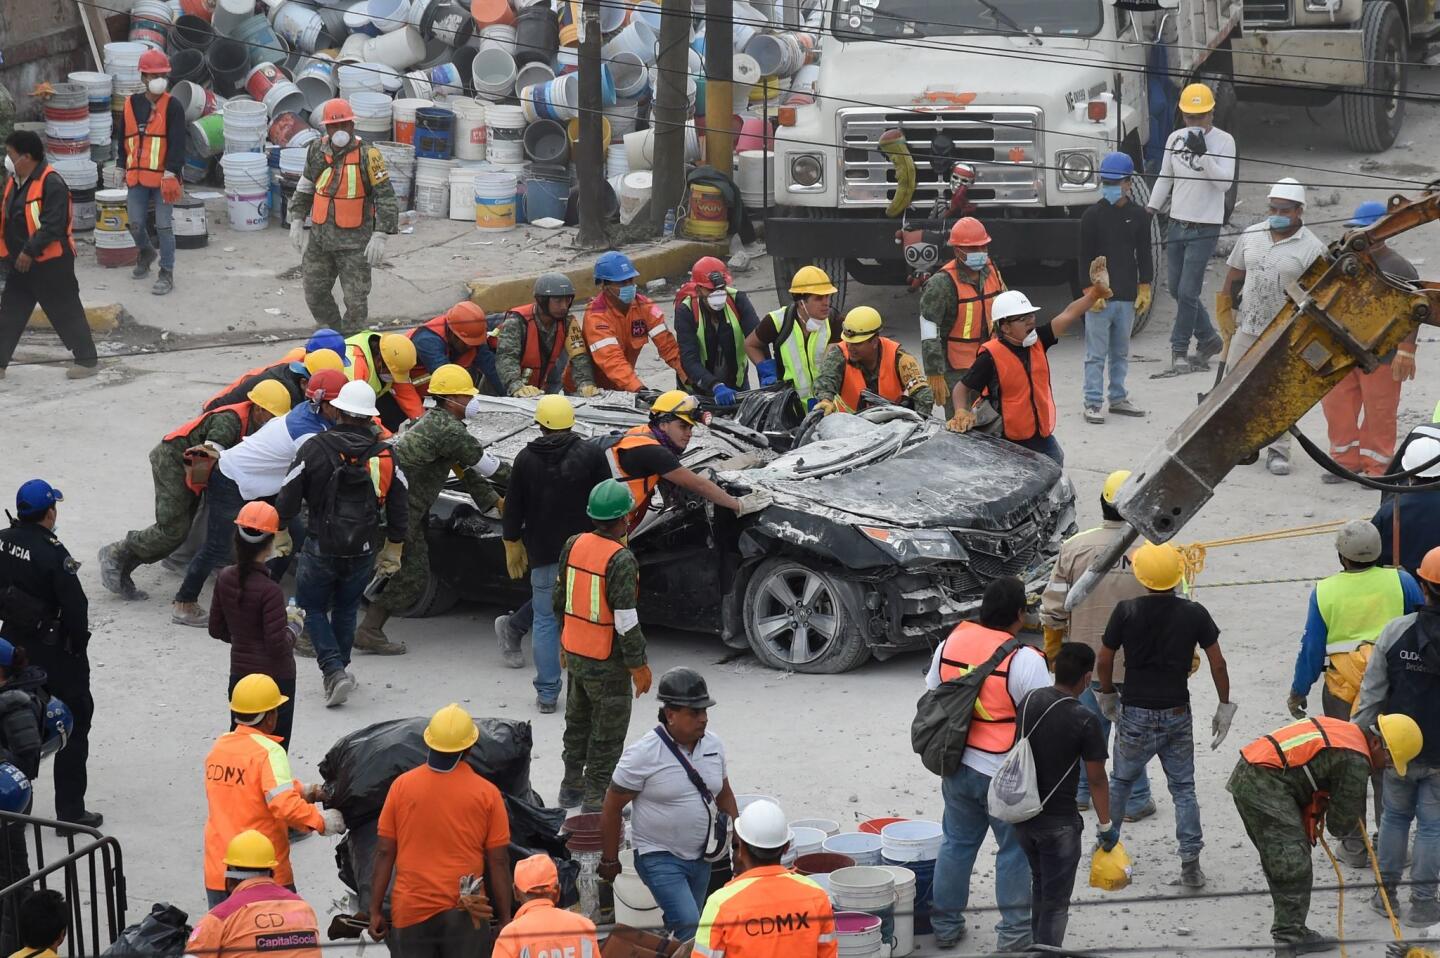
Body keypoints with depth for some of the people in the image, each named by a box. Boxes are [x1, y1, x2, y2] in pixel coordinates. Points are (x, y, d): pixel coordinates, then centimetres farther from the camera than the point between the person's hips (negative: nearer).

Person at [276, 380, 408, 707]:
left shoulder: (314, 449, -11)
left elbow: (288, 497, -6)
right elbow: (399, 508, 5)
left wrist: (280, 533, 11)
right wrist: (393, 549, 17)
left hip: (321, 549, -3)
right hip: (362, 553, 3)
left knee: (313, 608, 11)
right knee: (346, 610, 22)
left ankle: (334, 670, -6)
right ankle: (340, 666, 30)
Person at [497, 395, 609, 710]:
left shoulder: (526, 459, -1)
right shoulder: (591, 454, -6)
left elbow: (513, 509, 4)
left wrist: (512, 546, 17)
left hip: (544, 554, 1)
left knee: (545, 620, 7)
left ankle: (547, 694, 5)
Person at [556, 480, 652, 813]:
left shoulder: (574, 545, -2)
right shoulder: (621, 560, -24)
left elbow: (560, 598, 10)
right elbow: (626, 620, -23)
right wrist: (639, 665, -13)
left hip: (575, 654, 7)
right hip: (607, 661, -7)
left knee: (578, 721, 24)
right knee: (607, 733, 6)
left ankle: (572, 785, 36)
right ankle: (596, 799, 11)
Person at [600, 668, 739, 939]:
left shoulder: (713, 745, 0)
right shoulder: (644, 754, -18)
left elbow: (724, 795, 15)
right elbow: (612, 807, -10)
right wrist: (610, 861, -5)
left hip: (700, 856, 6)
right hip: (659, 857, -6)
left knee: (684, 927, 13)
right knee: (690, 927, -19)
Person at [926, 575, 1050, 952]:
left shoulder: (951, 642, -1)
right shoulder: (1024, 661, -20)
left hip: (957, 766, 5)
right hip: (1005, 775, -5)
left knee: (957, 843, 18)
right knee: (1015, 851, 9)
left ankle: (946, 925, 26)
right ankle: (1014, 932, 14)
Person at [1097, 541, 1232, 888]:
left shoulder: (1126, 612, -11)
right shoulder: (1194, 614, -7)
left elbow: (1104, 661, -4)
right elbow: (1217, 664, -4)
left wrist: (1107, 694, 15)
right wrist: (1225, 707, 8)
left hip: (1135, 715, -1)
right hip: (1177, 714, 1)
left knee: (1121, 782, 18)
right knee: (1183, 789, 9)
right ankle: (1190, 864, 4)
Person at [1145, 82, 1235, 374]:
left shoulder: (1224, 141, -8)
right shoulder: (1176, 139, 7)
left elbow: (1225, 182, -17)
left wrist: (1203, 154, -26)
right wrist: (1151, 208, 13)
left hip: (1205, 228, -6)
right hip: (1177, 224, 6)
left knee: (1187, 292, -9)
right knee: (1177, 290, 10)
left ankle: (1179, 350, 0)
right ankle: (1208, 338, 26)